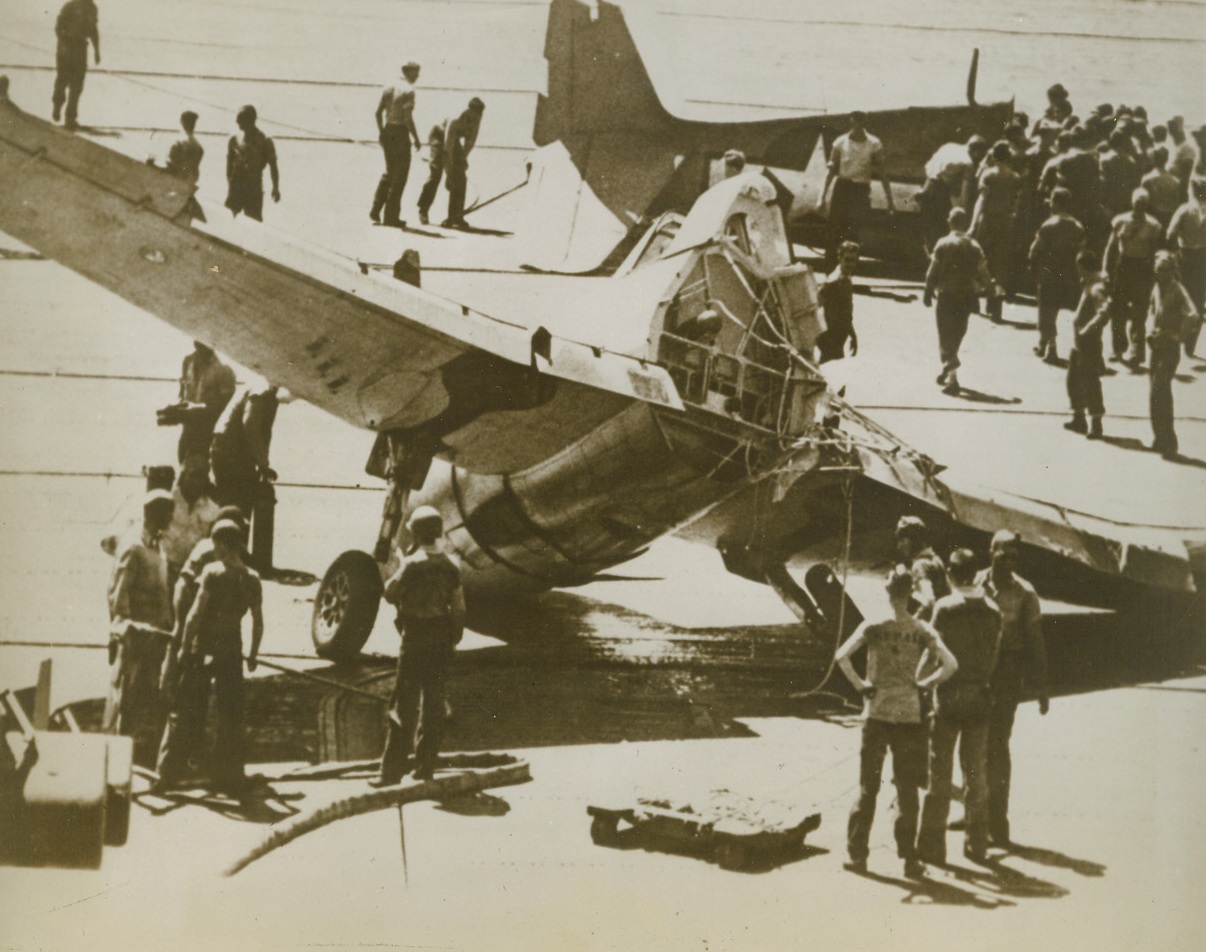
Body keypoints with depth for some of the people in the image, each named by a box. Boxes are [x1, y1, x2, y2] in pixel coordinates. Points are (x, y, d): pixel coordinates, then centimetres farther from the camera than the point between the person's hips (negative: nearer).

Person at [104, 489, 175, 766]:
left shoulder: (157, 549, 17)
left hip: (154, 639, 8)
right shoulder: (133, 548, -9)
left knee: (151, 703, 8)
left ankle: (143, 758, 13)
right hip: (135, 638, -8)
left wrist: (166, 630, 14)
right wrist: (125, 631, -17)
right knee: (126, 699, -5)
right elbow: (118, 597, -13)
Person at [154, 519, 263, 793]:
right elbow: (258, 621, 5)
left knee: (187, 712, 4)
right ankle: (229, 776, 13)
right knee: (230, 715, 10)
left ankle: (170, 771, 7)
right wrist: (253, 654, 15)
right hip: (232, 650, 3)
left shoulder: (213, 572, -11)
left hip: (204, 647, -3)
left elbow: (195, 613, -14)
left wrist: (185, 646, -6)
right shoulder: (252, 579, 2)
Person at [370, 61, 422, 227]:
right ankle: (391, 216, 5)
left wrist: (381, 132, 20)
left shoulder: (389, 87, 9)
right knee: (399, 176, 2)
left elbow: (378, 112, 10)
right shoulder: (408, 91, -13)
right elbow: (408, 118, -19)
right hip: (400, 133, -7)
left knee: (389, 172, 20)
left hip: (388, 132, 7)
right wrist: (416, 139, -12)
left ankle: (376, 210, 16)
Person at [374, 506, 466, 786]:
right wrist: (454, 640, 14)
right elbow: (459, 608, 6)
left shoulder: (412, 564, -13)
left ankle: (392, 771, -3)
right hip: (441, 641, 5)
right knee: (434, 704, 10)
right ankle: (425, 769, 14)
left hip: (415, 639, -5)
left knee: (405, 706, -3)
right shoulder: (450, 567, 4)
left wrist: (396, 572, 5)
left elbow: (391, 594, -7)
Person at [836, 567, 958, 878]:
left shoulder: (874, 628, -6)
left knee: (867, 786, 8)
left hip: (877, 713, -1)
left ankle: (857, 854, 10)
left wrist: (859, 685, -6)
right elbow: (950, 664, -11)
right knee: (908, 789, 7)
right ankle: (909, 858, 8)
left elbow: (842, 656, -18)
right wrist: (925, 684, 1)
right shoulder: (922, 631, -2)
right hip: (910, 715, 1)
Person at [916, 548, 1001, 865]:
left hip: (949, 695, -4)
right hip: (980, 696, 4)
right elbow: (993, 656, 6)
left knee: (940, 771, 2)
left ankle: (932, 845, 4)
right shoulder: (992, 610, 2)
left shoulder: (944, 607, -10)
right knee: (977, 773, 12)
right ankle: (977, 844, 16)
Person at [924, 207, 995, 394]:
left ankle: (952, 377, -13)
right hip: (967, 298, 3)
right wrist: (992, 288, 19)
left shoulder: (943, 244, -9)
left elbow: (933, 272, -8)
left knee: (946, 337, -1)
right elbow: (982, 273, 1)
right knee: (957, 335, 19)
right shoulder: (974, 246, -1)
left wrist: (928, 293, 4)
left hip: (947, 296, -3)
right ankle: (948, 371, 32)